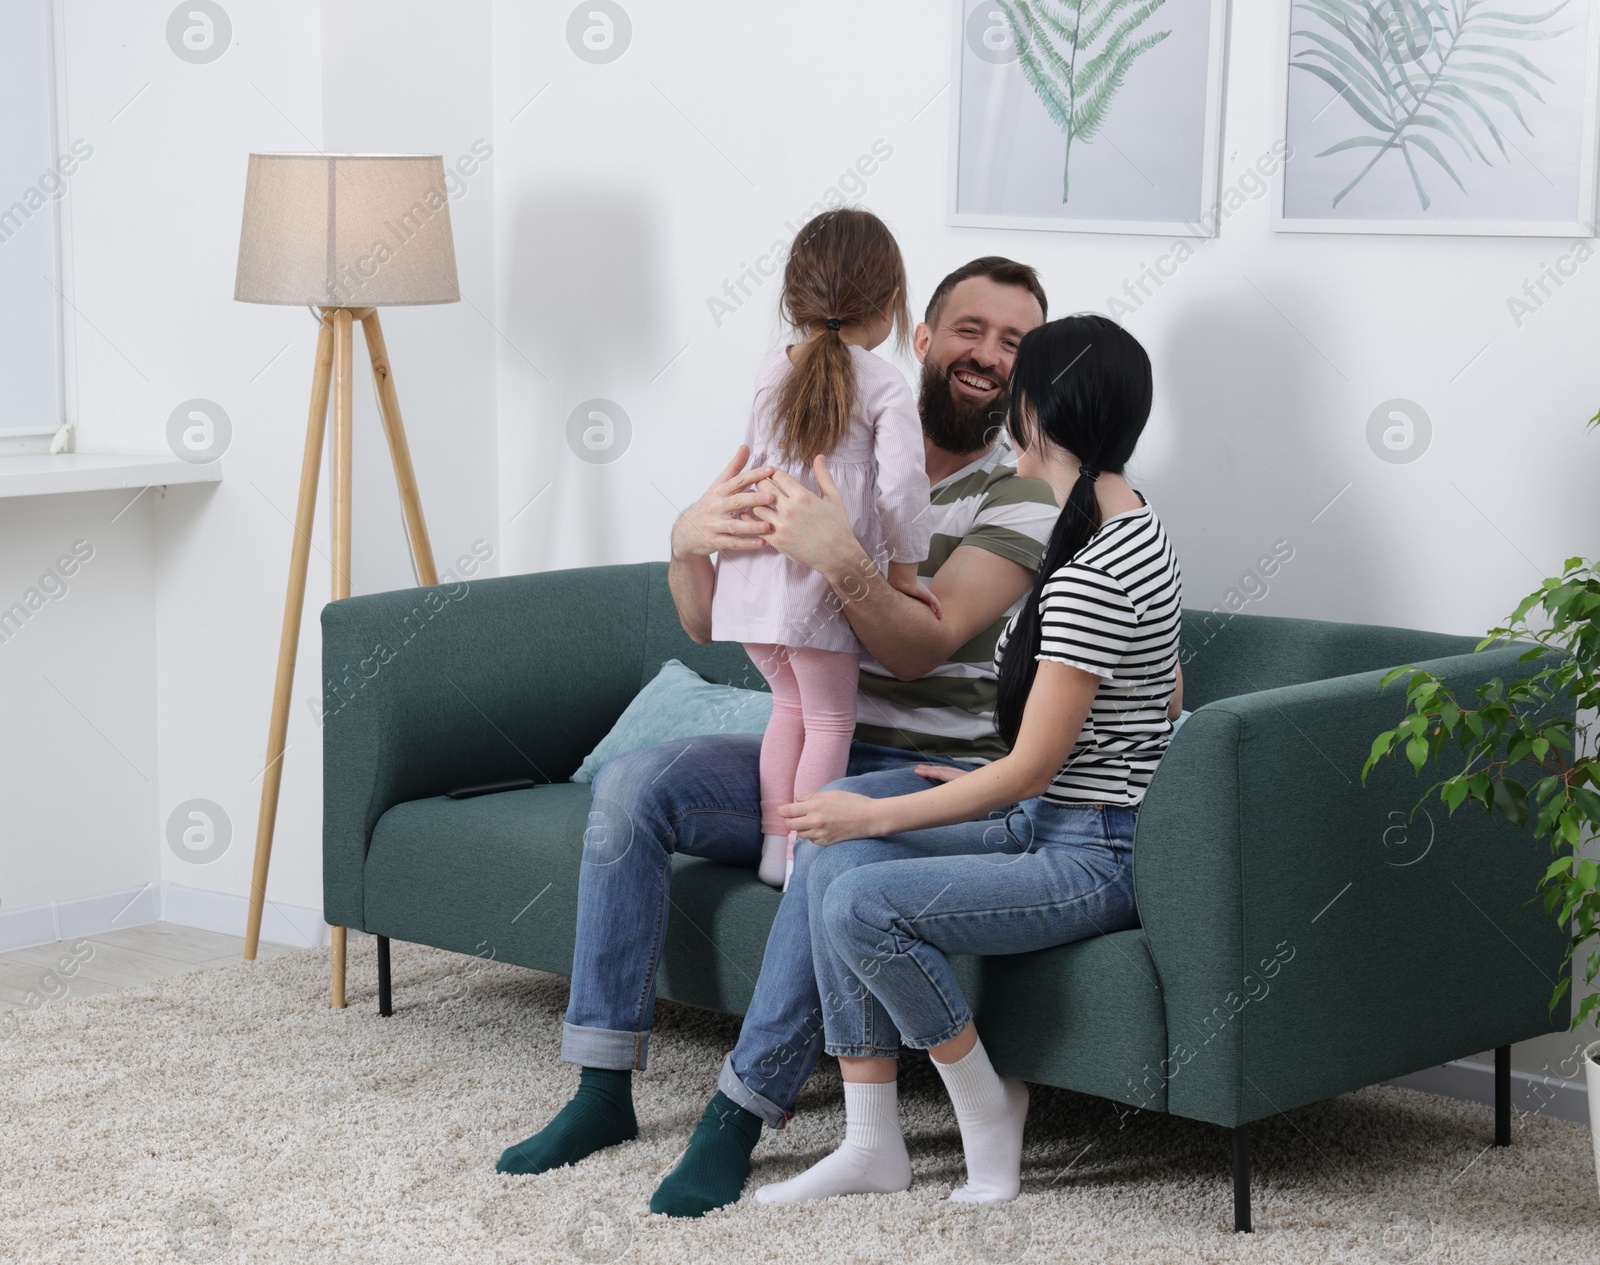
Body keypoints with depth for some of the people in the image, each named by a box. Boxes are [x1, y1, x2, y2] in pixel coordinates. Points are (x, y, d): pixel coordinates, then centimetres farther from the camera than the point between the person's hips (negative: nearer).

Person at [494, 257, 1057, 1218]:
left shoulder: (1027, 488, -7)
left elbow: (927, 645, -19)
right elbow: (707, 625, 5)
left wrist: (840, 561, -36)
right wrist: (691, 542, -18)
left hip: (943, 773, -5)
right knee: (633, 785, -17)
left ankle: (740, 1115, -29)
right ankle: (604, 1090, -12)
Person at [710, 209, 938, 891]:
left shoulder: (772, 371, 10)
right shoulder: (885, 387, -8)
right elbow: (902, 486, -16)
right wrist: (904, 570, -5)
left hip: (752, 573, 6)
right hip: (822, 586, -6)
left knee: (791, 702, 22)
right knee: (829, 719, 8)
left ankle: (774, 845, 22)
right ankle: (804, 860, 8)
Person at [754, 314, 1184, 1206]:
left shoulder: (1090, 580, -22)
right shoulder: (1141, 527, 9)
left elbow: (1028, 770, -20)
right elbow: (1167, 699, 18)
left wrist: (874, 814, -11)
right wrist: (1001, 784, 20)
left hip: (1096, 860, -10)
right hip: (1056, 827, 10)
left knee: (863, 904, -24)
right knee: (835, 861, -3)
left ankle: (989, 1108, -2)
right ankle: (874, 1144, -1)